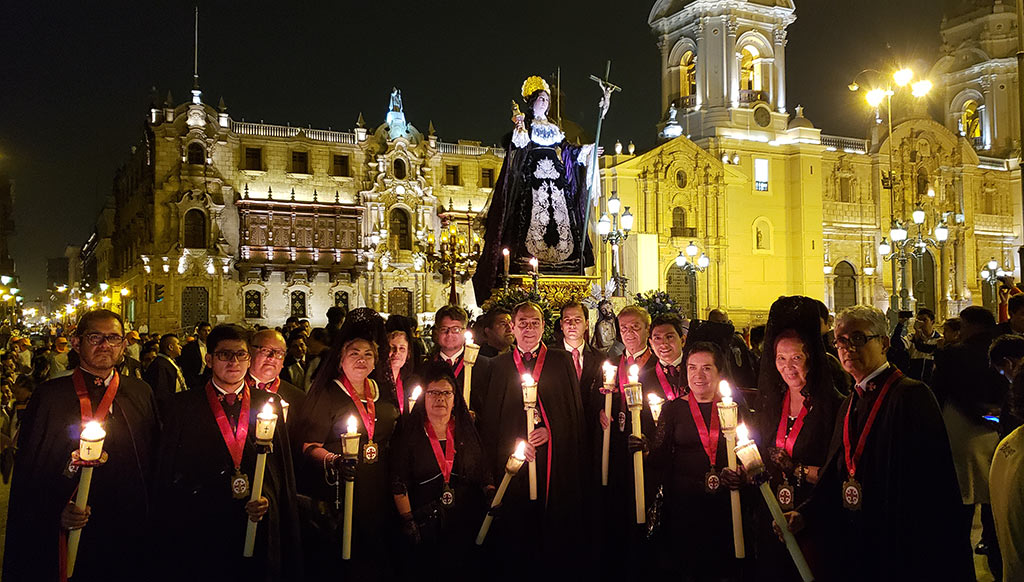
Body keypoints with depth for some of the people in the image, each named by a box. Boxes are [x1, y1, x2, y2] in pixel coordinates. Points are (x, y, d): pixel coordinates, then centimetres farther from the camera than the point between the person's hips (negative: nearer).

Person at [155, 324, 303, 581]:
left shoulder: (269, 403, 7)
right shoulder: (182, 406, 3)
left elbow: (284, 469, 9)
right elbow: (168, 475, 2)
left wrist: (268, 500, -7)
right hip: (202, 536, -1)